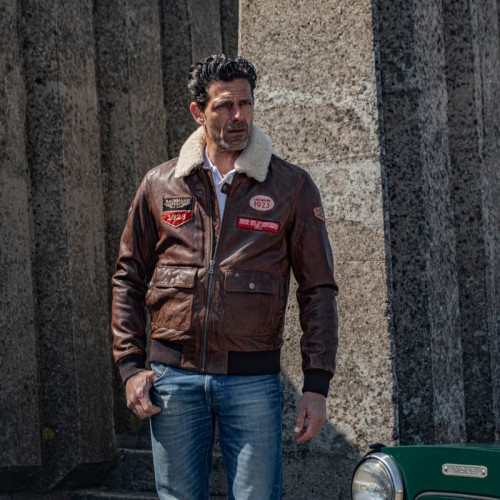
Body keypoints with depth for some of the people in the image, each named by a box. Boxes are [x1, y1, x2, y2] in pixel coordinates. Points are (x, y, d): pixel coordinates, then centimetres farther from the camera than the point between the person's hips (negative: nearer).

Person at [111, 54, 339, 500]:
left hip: (253, 380, -1)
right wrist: (131, 366, 2)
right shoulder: (160, 186, 7)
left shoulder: (292, 186, 3)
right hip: (173, 377, 2)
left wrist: (317, 386, -4)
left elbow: (318, 290, 3)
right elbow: (129, 278, 12)